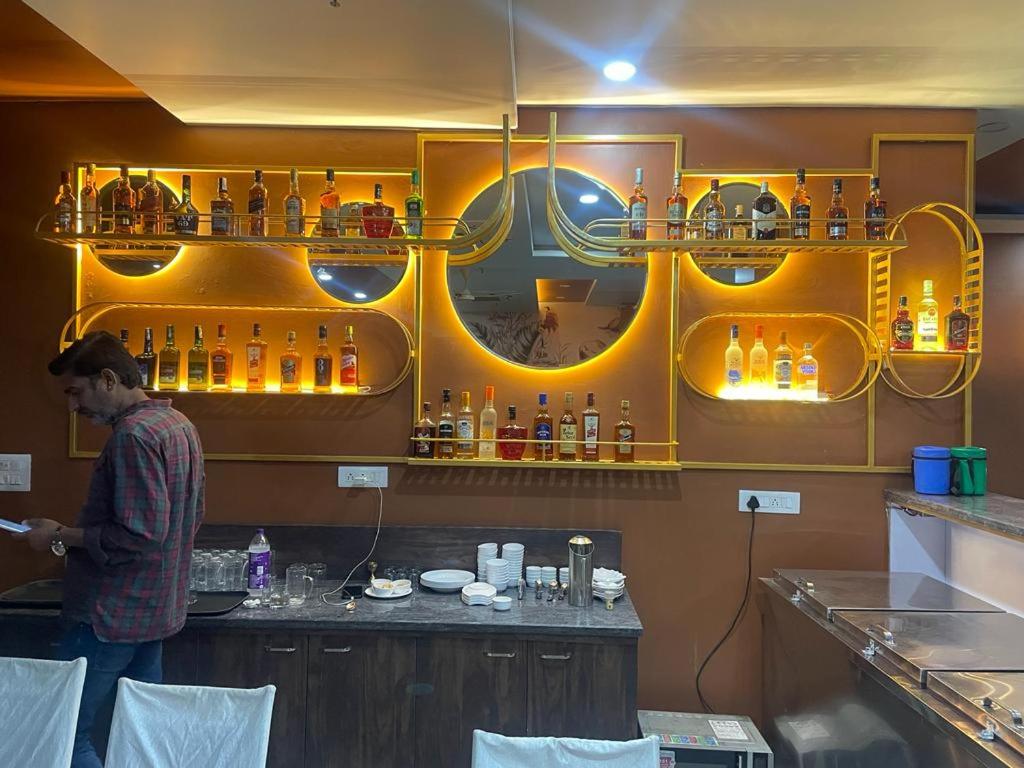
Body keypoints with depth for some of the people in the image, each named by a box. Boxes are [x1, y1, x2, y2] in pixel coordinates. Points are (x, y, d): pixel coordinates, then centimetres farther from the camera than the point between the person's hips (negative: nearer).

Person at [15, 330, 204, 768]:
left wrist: (61, 538, -13)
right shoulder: (179, 425, 9)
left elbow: (138, 535, -25)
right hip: (154, 607, 9)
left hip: (112, 613, -9)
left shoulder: (133, 433, -20)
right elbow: (189, 518, 17)